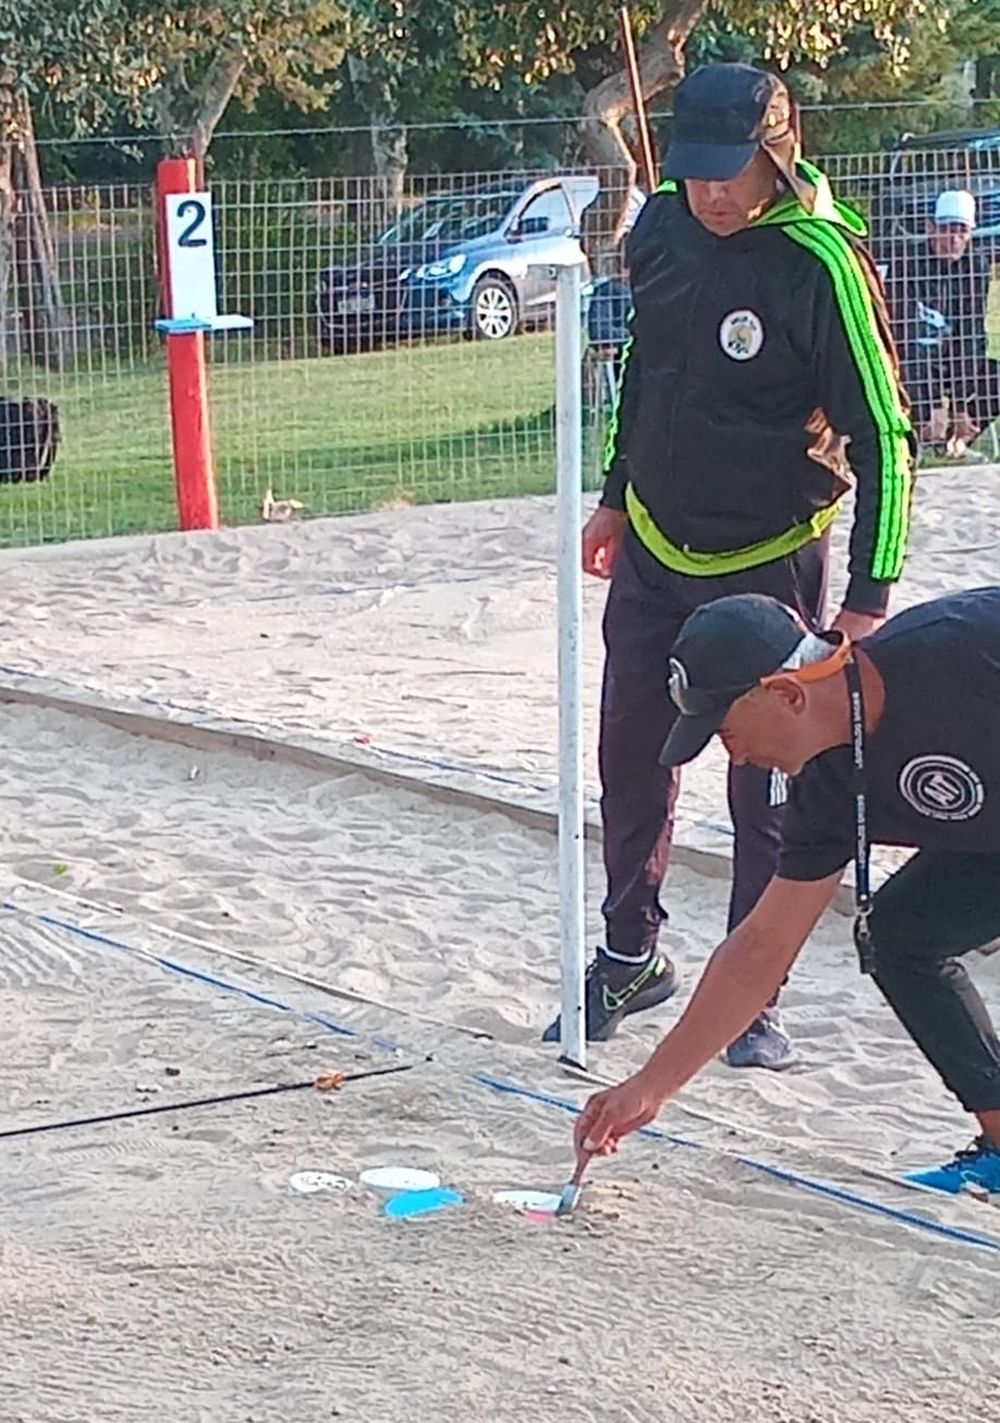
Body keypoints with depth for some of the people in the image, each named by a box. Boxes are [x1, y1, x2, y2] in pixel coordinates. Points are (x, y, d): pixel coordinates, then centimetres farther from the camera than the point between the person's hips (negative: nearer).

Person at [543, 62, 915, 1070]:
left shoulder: (821, 265, -21)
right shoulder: (664, 228, -3)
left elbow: (883, 434, -18)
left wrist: (869, 593, -20)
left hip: (766, 561, -6)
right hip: (653, 545, 6)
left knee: (766, 787, 2)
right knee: (630, 757, 14)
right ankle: (631, 957, 32)